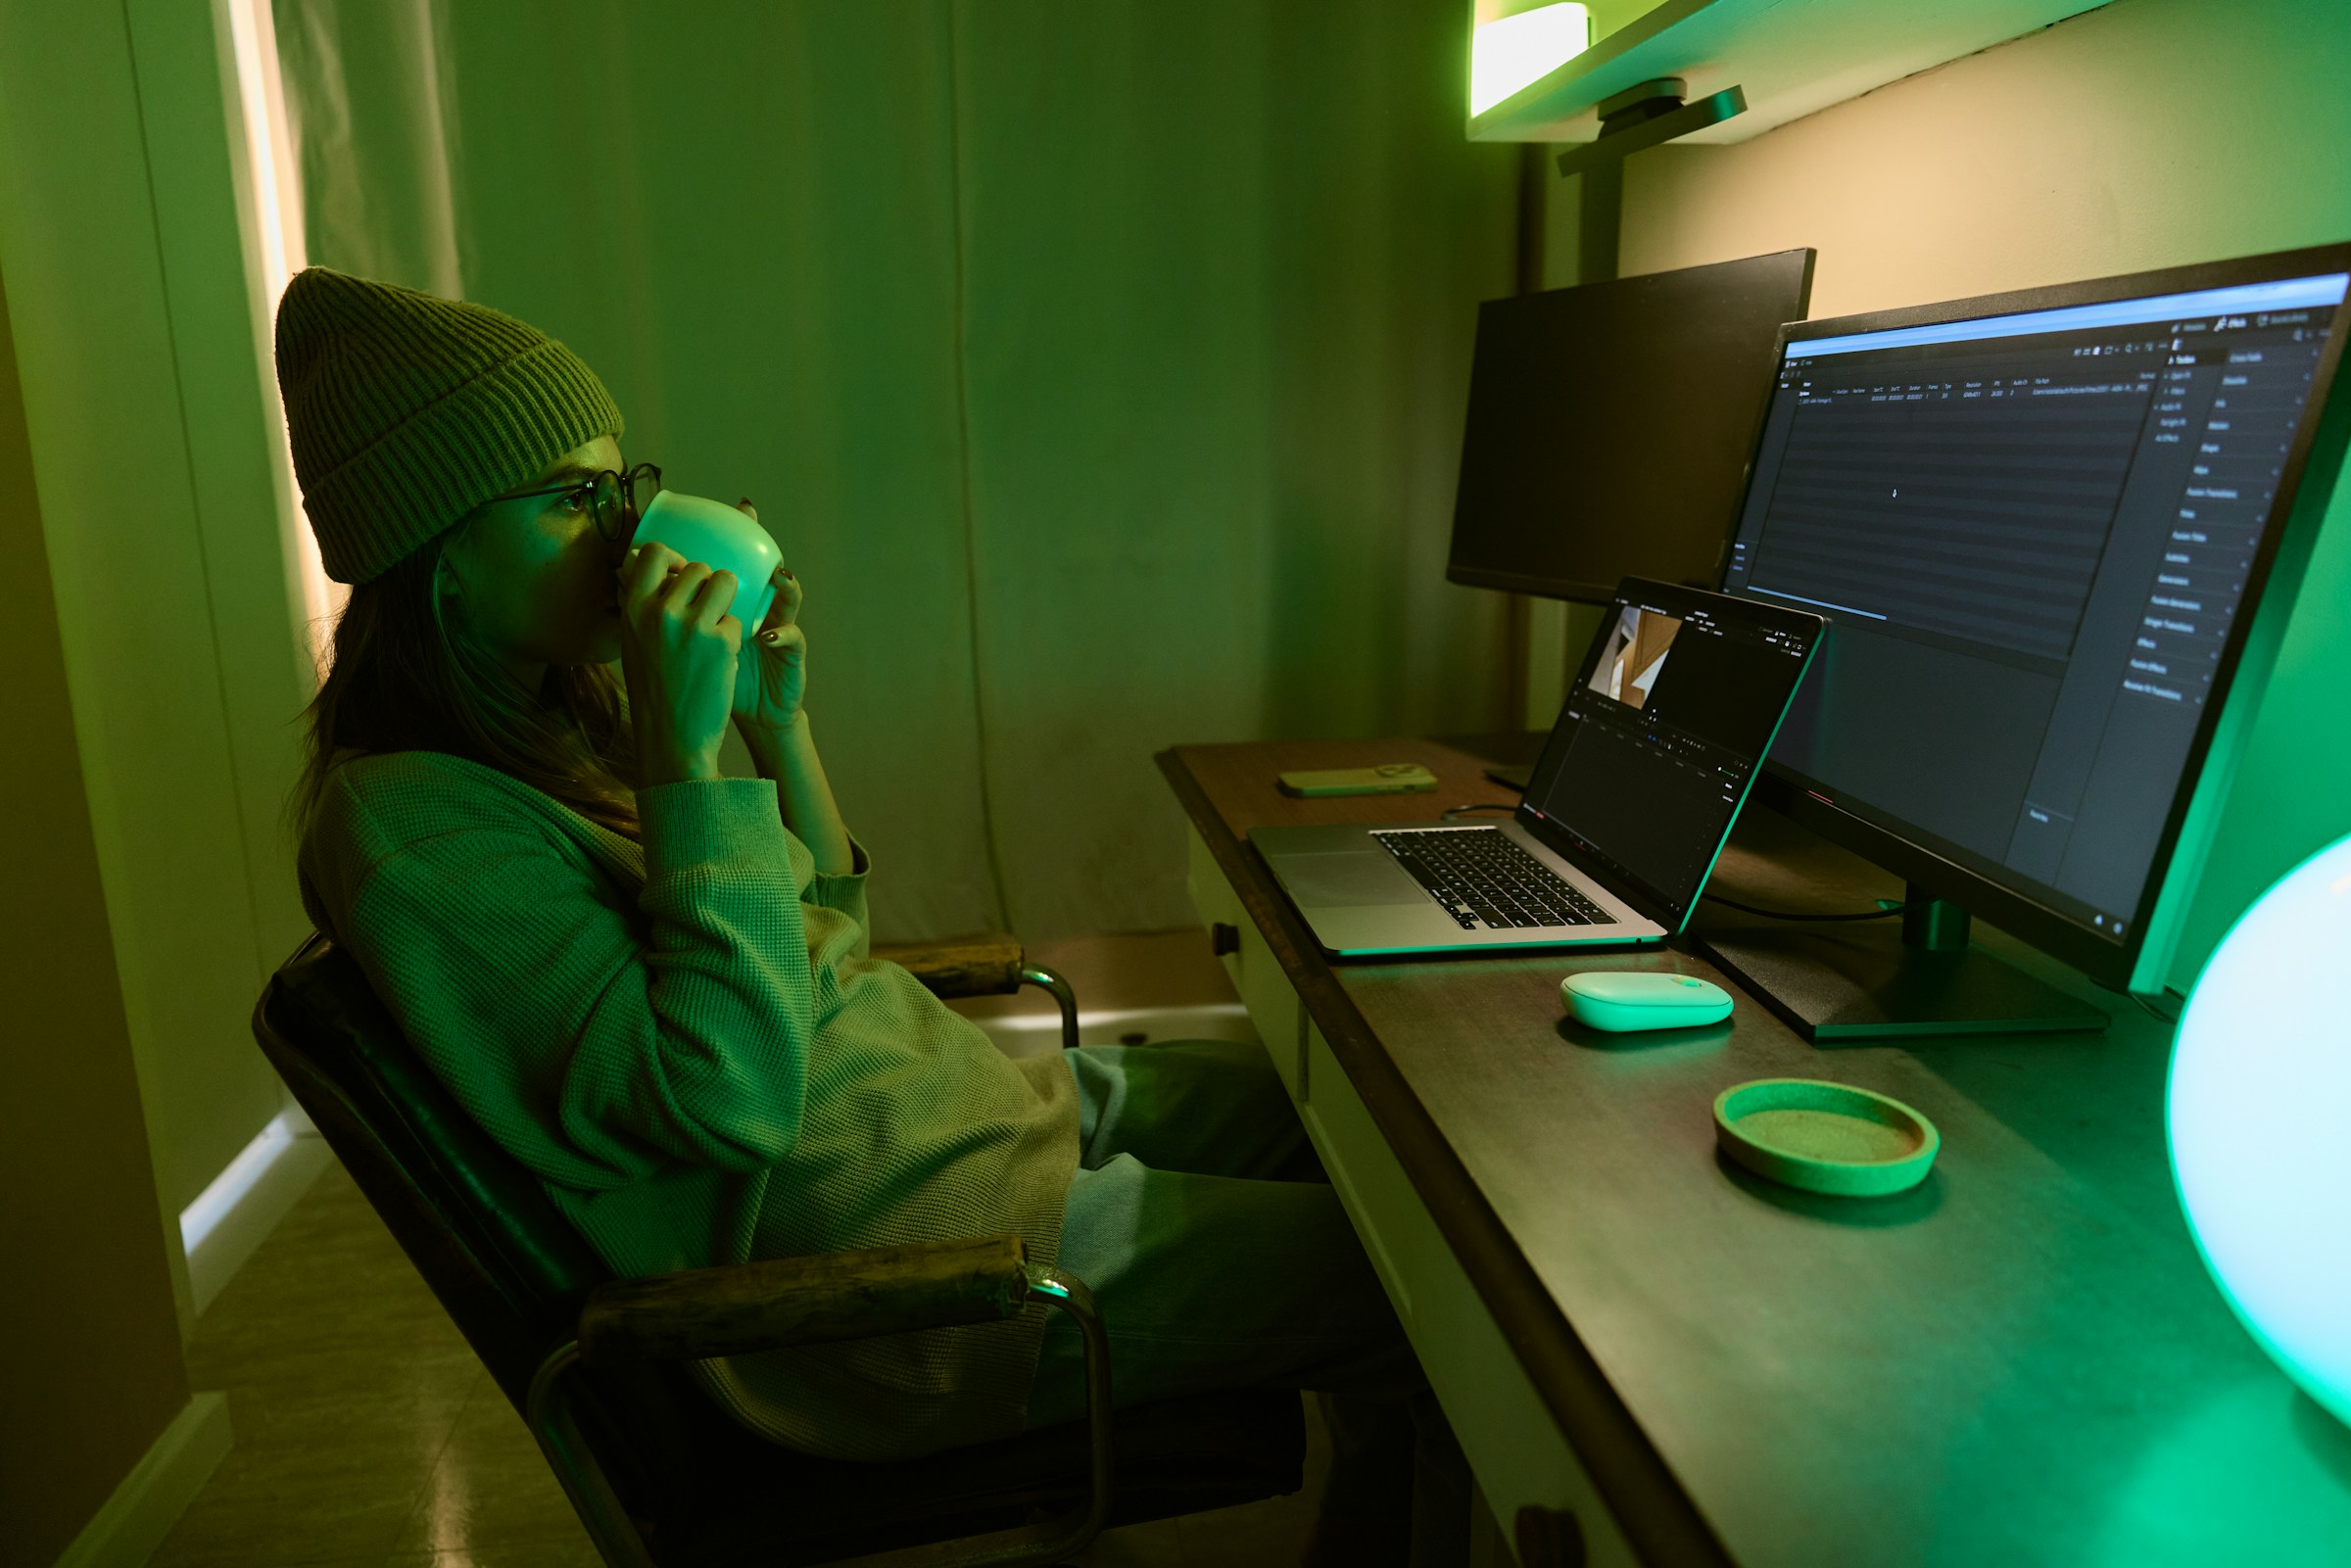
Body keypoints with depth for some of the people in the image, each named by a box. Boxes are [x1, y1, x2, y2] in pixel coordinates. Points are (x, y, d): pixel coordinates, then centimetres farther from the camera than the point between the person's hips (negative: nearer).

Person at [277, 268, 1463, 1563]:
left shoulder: (560, 717, 7)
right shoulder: (414, 824, -20)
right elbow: (734, 1099, -27)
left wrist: (776, 718, -1)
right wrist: (686, 756, -26)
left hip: (956, 1100, 9)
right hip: (886, 1263, -9)